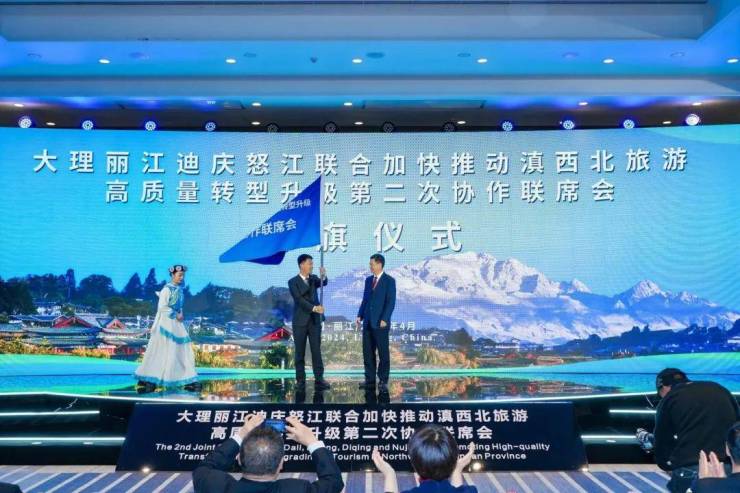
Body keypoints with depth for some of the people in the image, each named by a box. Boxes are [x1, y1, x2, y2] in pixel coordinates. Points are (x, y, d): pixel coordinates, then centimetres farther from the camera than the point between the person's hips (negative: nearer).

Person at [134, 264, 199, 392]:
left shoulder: (179, 289, 11)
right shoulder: (167, 289, -12)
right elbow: (162, 307, -19)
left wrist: (180, 315, 1)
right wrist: (176, 315, -14)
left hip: (177, 324, 8)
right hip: (166, 323, -8)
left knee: (183, 351, 5)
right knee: (160, 353, -4)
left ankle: (189, 381, 9)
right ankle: (147, 381, 4)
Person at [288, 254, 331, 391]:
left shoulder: (313, 278, 10)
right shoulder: (293, 282, -4)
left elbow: (323, 283, -9)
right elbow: (299, 299, -15)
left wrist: (323, 275, -30)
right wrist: (314, 308, -26)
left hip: (315, 320, 3)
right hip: (300, 321, -3)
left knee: (316, 350, 1)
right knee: (300, 352, 3)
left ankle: (319, 379, 2)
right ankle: (300, 380, 9)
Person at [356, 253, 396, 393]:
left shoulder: (389, 281, -5)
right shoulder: (368, 280, 13)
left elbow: (391, 302, -10)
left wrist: (384, 319, -17)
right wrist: (360, 315, 7)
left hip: (380, 323, -6)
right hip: (367, 322, 6)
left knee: (383, 353, 0)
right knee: (368, 352, 8)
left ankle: (383, 382, 7)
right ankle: (370, 380, 15)